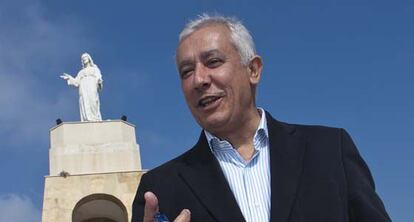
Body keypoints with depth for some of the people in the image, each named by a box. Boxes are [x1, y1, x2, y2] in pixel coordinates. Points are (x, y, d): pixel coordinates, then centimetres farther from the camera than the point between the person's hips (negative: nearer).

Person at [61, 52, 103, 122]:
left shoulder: (95, 69, 21)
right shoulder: (81, 72, 28)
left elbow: (99, 79, 6)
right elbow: (76, 82, 17)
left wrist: (100, 81, -17)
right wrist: (69, 78, 5)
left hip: (92, 92, -2)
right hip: (83, 93, 2)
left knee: (93, 109, -17)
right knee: (85, 110, -12)